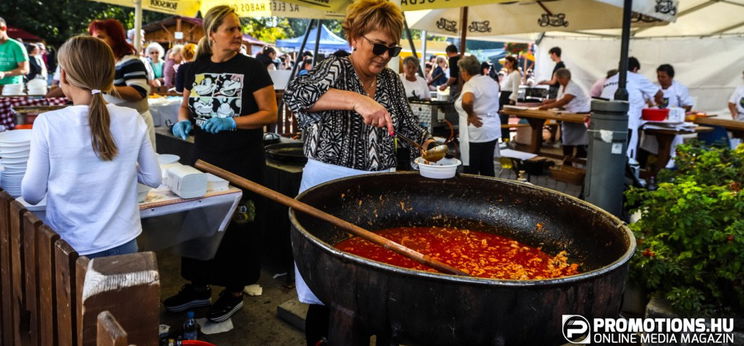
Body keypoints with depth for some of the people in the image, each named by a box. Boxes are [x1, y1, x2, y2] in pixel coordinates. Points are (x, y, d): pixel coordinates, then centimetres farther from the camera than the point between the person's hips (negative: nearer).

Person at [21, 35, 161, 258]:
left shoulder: (48, 123, -15)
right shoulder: (132, 120, -9)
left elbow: (32, 194, -8)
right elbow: (153, 179, 1)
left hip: (70, 247, -2)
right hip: (121, 243, 2)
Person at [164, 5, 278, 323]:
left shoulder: (251, 69, -7)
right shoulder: (196, 69, 6)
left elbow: (270, 113, -10)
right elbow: (186, 105, 18)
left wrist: (231, 122, -21)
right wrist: (183, 121, -5)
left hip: (242, 162, -5)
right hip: (204, 159, 5)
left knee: (237, 225, 3)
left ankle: (234, 292, 19)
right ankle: (198, 285, 29)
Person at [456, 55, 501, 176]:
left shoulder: (471, 84, -17)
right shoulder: (490, 81, 9)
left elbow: (467, 101, -39)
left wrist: (470, 114, -21)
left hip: (476, 132, -8)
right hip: (493, 130, 8)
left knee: (471, 170, 0)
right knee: (488, 167, 16)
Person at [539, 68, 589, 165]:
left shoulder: (573, 87, -17)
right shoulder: (562, 88, 13)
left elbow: (564, 101, -28)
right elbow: (560, 102, 11)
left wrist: (548, 106, -29)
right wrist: (550, 102, -7)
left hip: (583, 112, -9)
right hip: (573, 113, 9)